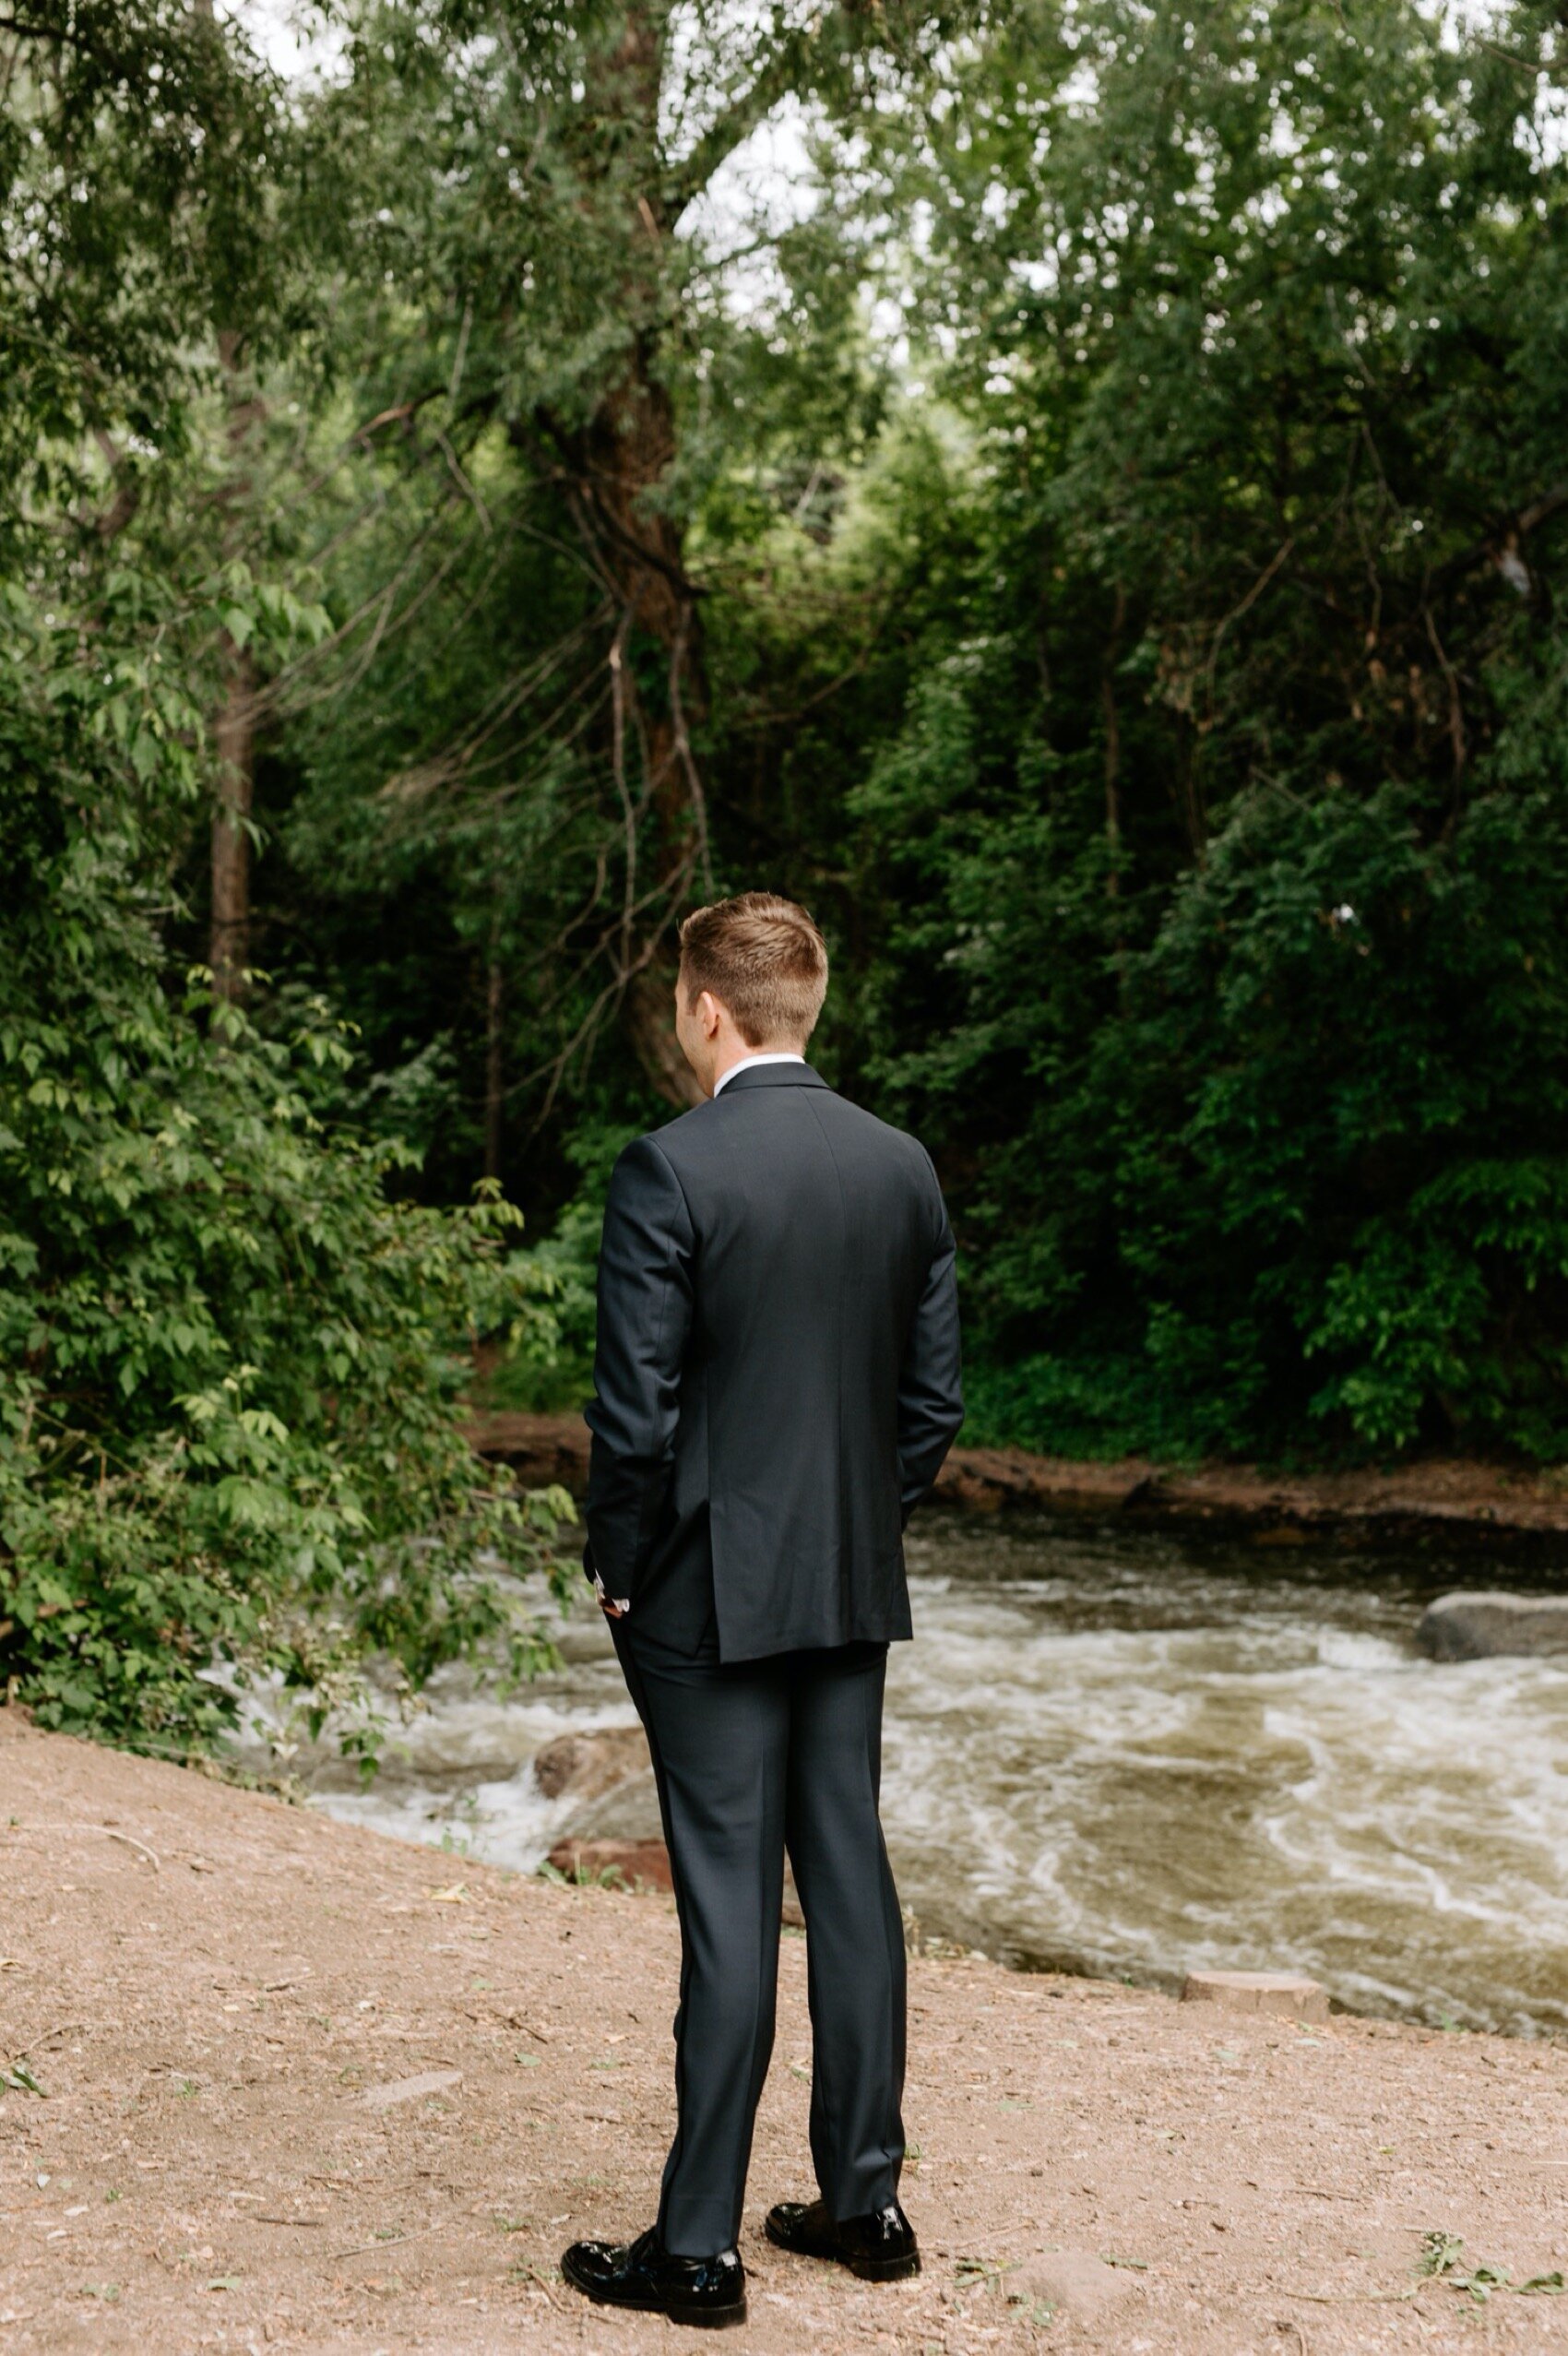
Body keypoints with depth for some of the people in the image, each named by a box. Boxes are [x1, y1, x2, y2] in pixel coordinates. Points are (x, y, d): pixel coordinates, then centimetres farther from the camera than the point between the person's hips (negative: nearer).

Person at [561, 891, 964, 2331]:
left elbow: (636, 1410, -15)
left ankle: (699, 2248, 9)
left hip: (709, 1592, -5)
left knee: (729, 1903, -1)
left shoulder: (669, 1172, -14)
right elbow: (936, 1396, 7)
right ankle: (865, 2202, 24)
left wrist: (619, 1569, -2)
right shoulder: (903, 1167, 4)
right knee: (850, 1874, 13)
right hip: (856, 1589, 6)